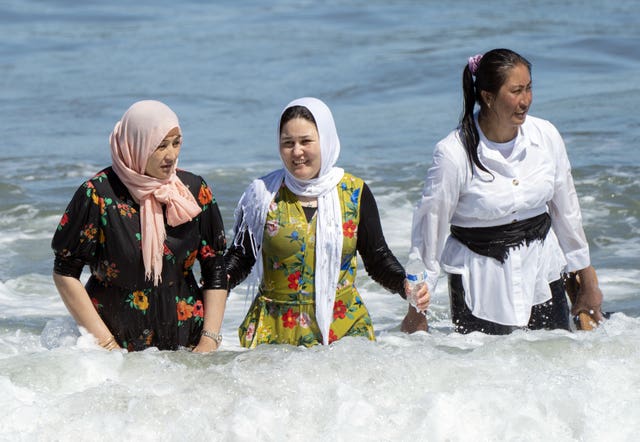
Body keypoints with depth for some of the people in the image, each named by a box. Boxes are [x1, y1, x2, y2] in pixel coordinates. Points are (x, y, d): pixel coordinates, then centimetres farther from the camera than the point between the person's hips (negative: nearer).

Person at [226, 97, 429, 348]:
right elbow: (241, 257, 5)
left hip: (343, 327, 1)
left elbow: (378, 259, 7)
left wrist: (406, 286, -12)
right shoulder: (264, 194, 1)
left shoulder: (354, 193, 3)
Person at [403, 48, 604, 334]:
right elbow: (430, 226, -9)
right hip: (481, 282, -3)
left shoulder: (546, 136, -3)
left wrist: (588, 281, 15)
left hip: (542, 270, 4)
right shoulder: (454, 153, -16)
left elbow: (566, 210, 9)